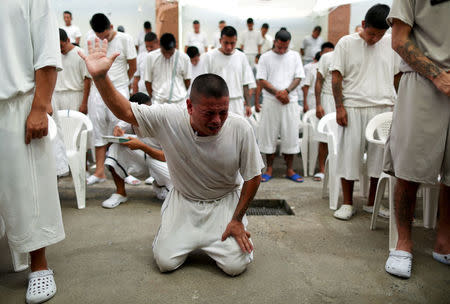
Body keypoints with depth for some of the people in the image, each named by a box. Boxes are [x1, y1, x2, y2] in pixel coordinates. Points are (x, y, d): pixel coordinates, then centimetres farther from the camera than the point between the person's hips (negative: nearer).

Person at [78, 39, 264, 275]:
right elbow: (125, 111, -15)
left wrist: (237, 219, -10)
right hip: (183, 201, 1)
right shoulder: (168, 118, -21)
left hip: (225, 202, 0)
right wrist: (100, 76, -31)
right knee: (165, 262, -7)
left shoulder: (240, 129, -22)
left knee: (235, 266, -11)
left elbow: (253, 177, -11)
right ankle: (177, 232, 26)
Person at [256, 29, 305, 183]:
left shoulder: (295, 56, 10)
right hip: (271, 102, -1)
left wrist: (286, 91, -14)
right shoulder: (265, 57, 5)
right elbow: (262, 80, -2)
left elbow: (298, 78, 4)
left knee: (290, 135, 3)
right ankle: (269, 169, 14)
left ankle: (289, 170, 14)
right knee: (269, 135, 2)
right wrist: (277, 93, -14)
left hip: (290, 101, 1)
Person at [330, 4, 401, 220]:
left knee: (381, 155, 4)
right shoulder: (346, 43, 3)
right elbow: (336, 77, 0)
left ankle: (372, 202, 19)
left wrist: (398, 106, 7)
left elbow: (397, 76, 16)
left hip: (384, 108, 3)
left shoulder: (392, 44, 10)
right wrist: (339, 107, -8)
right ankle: (347, 204, 11)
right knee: (349, 153, -1)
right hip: (353, 108, -3)